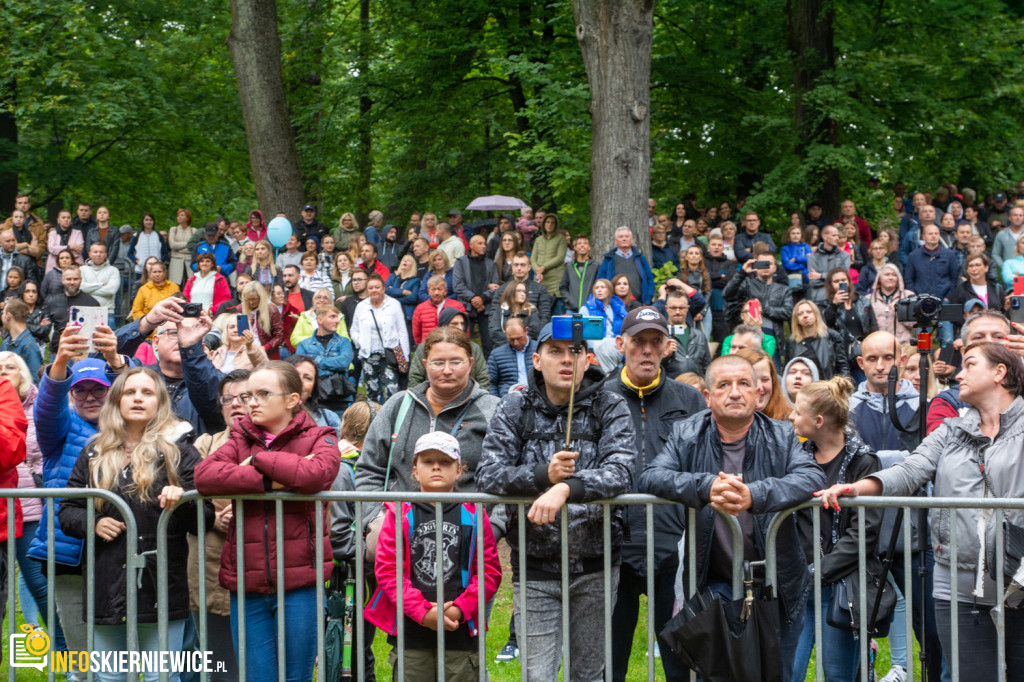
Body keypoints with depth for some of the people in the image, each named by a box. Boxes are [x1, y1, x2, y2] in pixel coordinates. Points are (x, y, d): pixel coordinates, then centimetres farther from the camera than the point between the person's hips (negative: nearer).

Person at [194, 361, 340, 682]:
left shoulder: (319, 438, 3)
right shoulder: (241, 438, 12)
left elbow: (316, 474, -21)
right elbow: (204, 475, -8)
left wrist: (259, 458, -9)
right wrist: (269, 481, -15)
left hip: (298, 582, -3)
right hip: (246, 581, 3)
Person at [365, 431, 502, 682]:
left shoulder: (473, 515, 6)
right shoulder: (399, 514, 3)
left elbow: (490, 570, 3)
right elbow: (386, 569, -3)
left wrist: (460, 609, -11)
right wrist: (423, 612, -12)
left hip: (460, 630, 1)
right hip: (411, 631, 0)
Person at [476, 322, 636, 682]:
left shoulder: (609, 407, -1)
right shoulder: (514, 409, 2)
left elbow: (621, 472, -17)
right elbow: (487, 476, -8)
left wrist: (566, 487, -32)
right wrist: (543, 474, -23)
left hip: (595, 565, 0)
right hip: (535, 569, 0)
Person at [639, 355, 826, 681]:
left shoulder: (782, 437, -2)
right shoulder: (686, 435, 0)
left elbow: (812, 477, -19)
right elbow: (651, 476, -14)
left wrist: (754, 495, -38)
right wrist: (706, 486, -33)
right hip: (713, 583, 0)